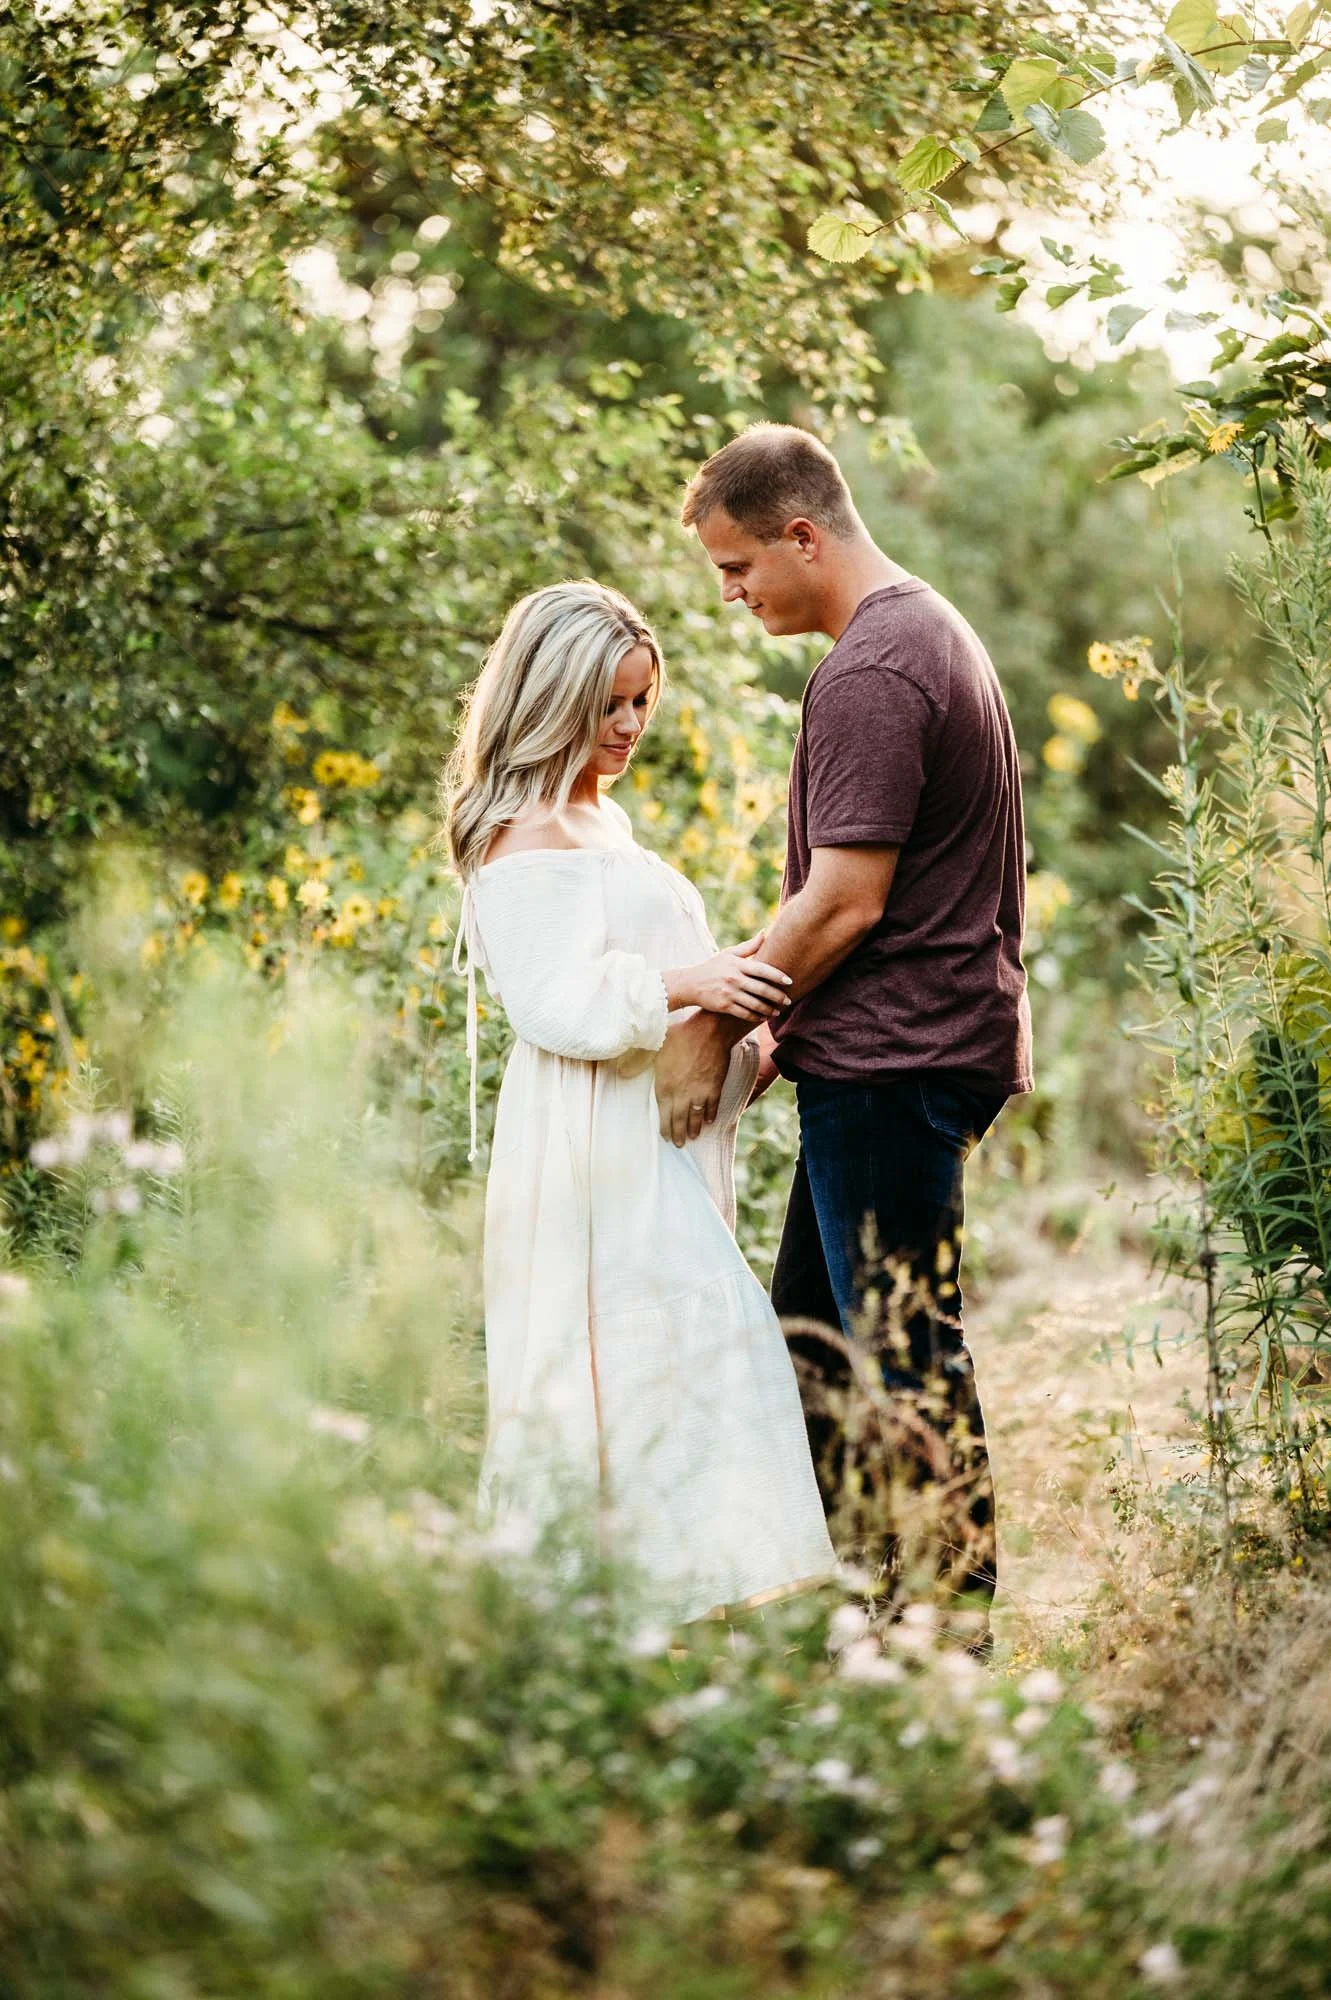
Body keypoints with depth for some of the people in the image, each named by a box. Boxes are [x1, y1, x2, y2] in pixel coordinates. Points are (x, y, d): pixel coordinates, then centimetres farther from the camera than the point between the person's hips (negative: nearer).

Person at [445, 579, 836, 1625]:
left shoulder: (601, 822, 20)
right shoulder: (525, 844, -11)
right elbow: (558, 1003, -20)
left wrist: (731, 975, 14)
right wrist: (688, 983, -26)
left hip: (657, 1138, 10)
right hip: (597, 1146, -10)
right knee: (669, 1344, -14)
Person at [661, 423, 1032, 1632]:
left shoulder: (868, 676, -16)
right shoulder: (933, 633, 17)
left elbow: (846, 901, -20)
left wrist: (715, 1022, -10)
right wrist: (789, 1021, 16)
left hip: (889, 1061, -11)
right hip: (936, 1040, 11)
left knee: (905, 1355, -4)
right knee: (815, 1336, 15)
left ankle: (954, 1637, 3)